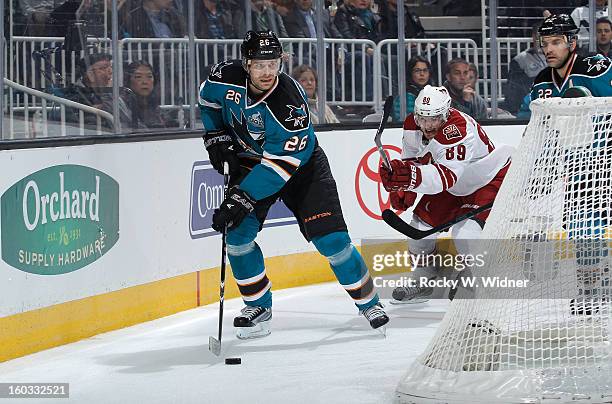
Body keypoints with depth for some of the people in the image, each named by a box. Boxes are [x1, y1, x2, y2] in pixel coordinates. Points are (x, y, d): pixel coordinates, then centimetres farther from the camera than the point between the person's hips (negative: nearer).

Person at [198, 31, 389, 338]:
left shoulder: (290, 105, -35)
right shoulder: (226, 77, -21)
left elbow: (280, 166, -35)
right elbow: (208, 98, 6)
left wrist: (242, 198, -37)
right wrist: (216, 136, -3)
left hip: (300, 165, -4)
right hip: (249, 161, 4)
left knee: (330, 238, -11)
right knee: (237, 234, -14)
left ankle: (368, 302, 8)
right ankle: (258, 307, 3)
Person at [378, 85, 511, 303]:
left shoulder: (457, 130, -39)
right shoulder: (412, 125, -14)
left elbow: (448, 175, -50)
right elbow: (411, 160, 4)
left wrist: (414, 177, -65)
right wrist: (402, 189, -9)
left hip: (489, 178, -8)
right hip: (453, 185, 8)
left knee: (465, 231, -25)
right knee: (422, 220, 4)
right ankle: (423, 278, 27)